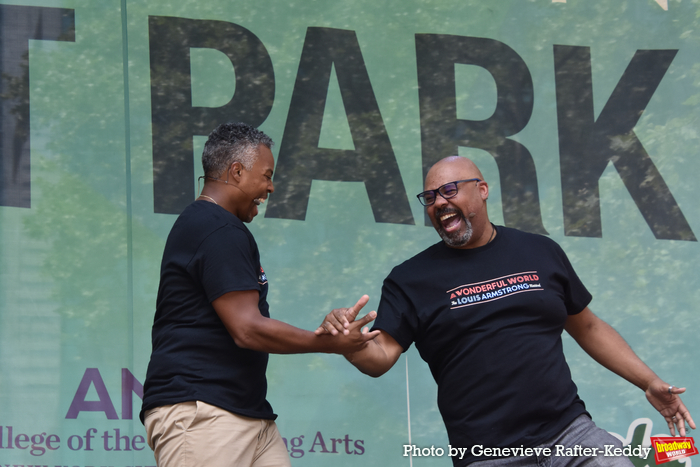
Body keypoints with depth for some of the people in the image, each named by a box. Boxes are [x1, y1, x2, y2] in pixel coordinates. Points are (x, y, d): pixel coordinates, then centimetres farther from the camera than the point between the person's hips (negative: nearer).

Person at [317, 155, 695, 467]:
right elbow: (380, 356, -5)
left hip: (571, 433, 2)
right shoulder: (410, 280, 5)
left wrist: (649, 382, 11)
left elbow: (587, 327, 18)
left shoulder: (540, 253, 11)